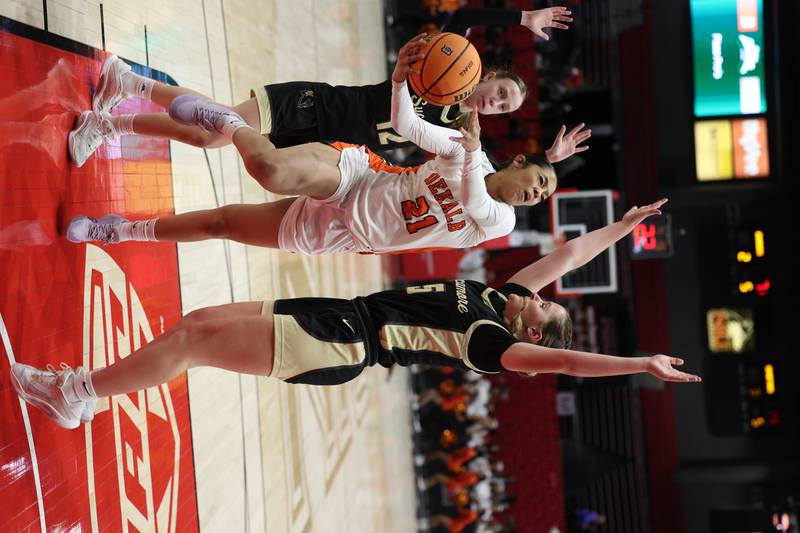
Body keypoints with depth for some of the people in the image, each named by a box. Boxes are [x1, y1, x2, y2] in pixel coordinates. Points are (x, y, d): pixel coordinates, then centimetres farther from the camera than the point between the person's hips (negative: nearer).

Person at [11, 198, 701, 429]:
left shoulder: (491, 343, -14)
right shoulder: (500, 298, 8)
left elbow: (563, 361, -28)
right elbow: (569, 254, 15)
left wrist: (644, 363, -30)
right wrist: (624, 225, 14)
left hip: (341, 347, -8)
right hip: (343, 317, 8)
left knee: (194, 339, -12)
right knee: (196, 322, 5)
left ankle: (77, 390, -1)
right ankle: (83, 390, 13)